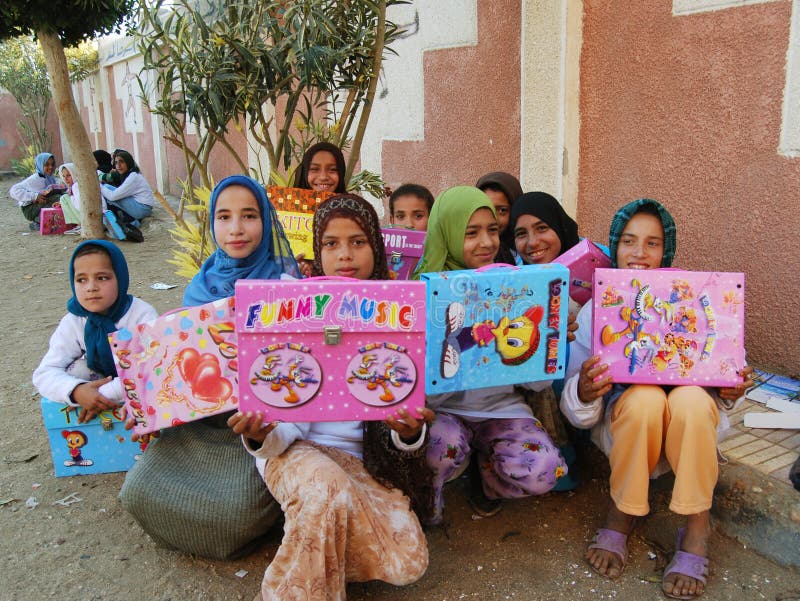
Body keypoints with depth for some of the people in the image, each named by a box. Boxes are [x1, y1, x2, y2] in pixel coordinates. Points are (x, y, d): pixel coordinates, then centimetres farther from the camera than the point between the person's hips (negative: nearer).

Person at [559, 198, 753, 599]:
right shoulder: (595, 309, -3)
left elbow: (714, 372, 6)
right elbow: (575, 409, -5)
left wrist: (727, 391, -18)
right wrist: (584, 393, -30)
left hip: (687, 428, 1)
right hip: (623, 423, -1)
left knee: (691, 398, -33)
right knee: (644, 397, -34)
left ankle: (697, 529, -14)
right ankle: (620, 515, -11)